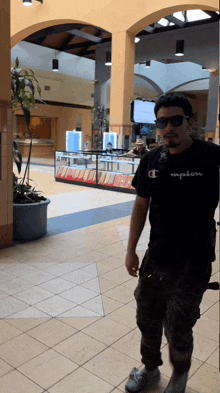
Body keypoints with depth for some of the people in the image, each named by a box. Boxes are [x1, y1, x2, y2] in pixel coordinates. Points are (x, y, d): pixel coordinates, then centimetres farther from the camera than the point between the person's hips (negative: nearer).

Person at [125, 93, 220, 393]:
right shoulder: (151, 161, 0)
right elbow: (141, 207, 8)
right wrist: (131, 250, 8)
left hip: (193, 264, -4)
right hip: (156, 259, 5)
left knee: (178, 330, 11)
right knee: (148, 320, 19)